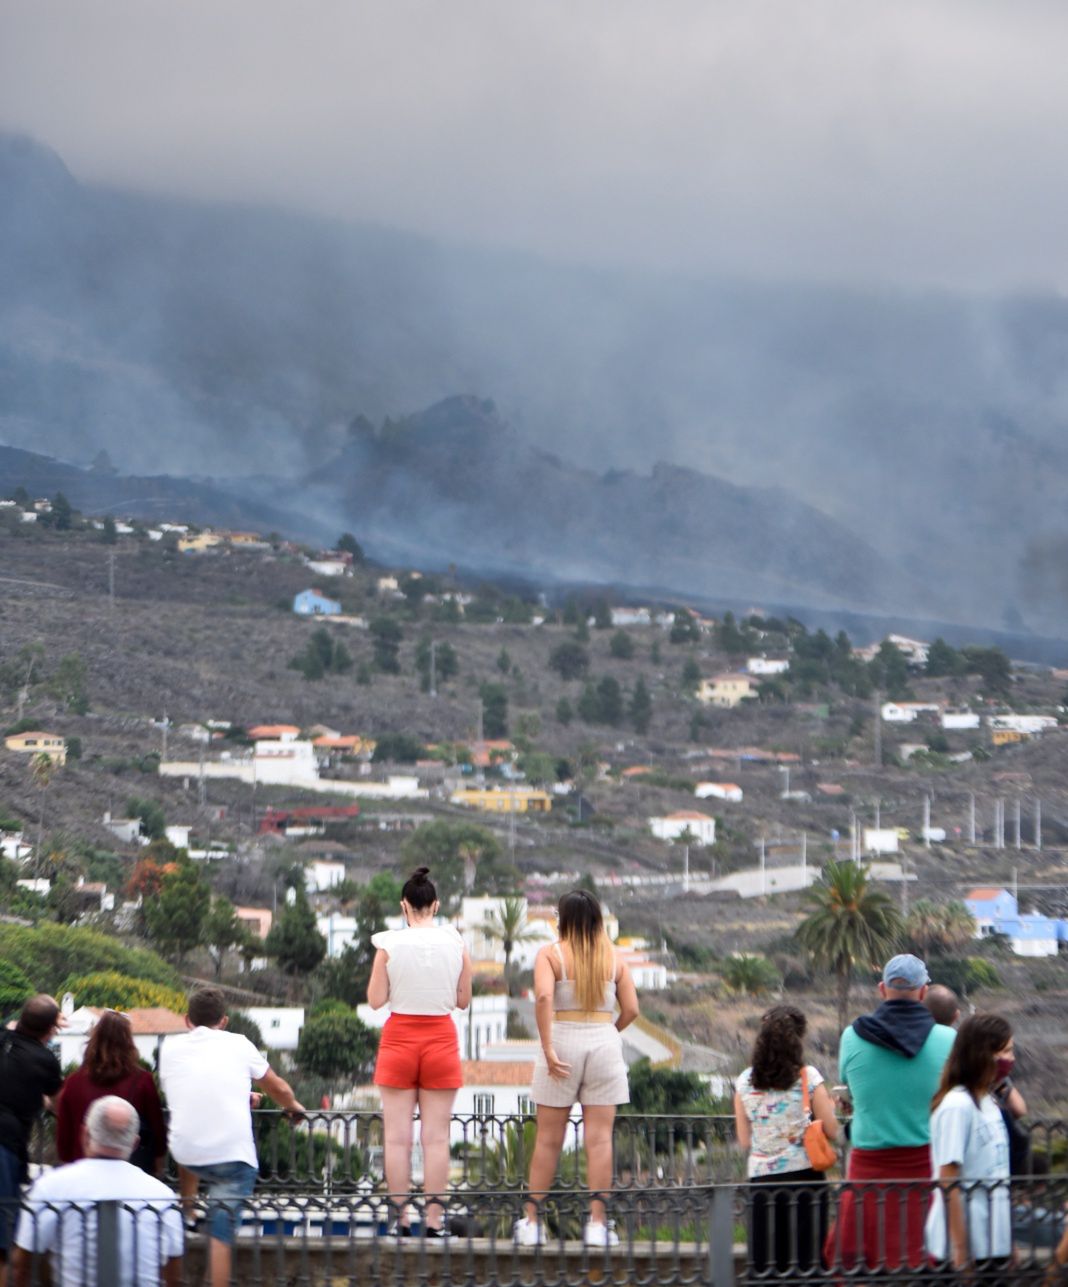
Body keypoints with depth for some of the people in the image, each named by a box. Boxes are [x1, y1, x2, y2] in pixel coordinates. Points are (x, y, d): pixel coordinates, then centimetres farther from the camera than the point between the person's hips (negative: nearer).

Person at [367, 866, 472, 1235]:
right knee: (436, 1136, 3)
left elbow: (375, 1000, -5)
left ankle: (401, 1219, 1)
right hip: (441, 1038, 1)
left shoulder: (390, 945, -8)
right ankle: (434, 1219, 1)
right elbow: (464, 1000, 5)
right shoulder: (456, 945, -2)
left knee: (397, 1136, 3)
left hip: (399, 1037, -1)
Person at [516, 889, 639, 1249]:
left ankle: (532, 1221, 9)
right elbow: (631, 1009, 3)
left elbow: (543, 996, -19)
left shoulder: (550, 954, -3)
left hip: (563, 1041, -1)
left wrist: (548, 1048, -18)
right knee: (599, 1138, 1)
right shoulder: (614, 958, 5)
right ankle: (597, 1223, -1)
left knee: (548, 1139, 5)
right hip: (604, 1042, 1)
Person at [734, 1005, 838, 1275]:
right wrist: (827, 1106, 16)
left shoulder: (745, 1081, 4)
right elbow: (831, 1131, -3)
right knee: (806, 1256, 1)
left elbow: (744, 1141, 8)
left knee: (765, 1264, 4)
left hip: (762, 1178, 2)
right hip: (803, 1174, -2)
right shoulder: (808, 1076, -4)